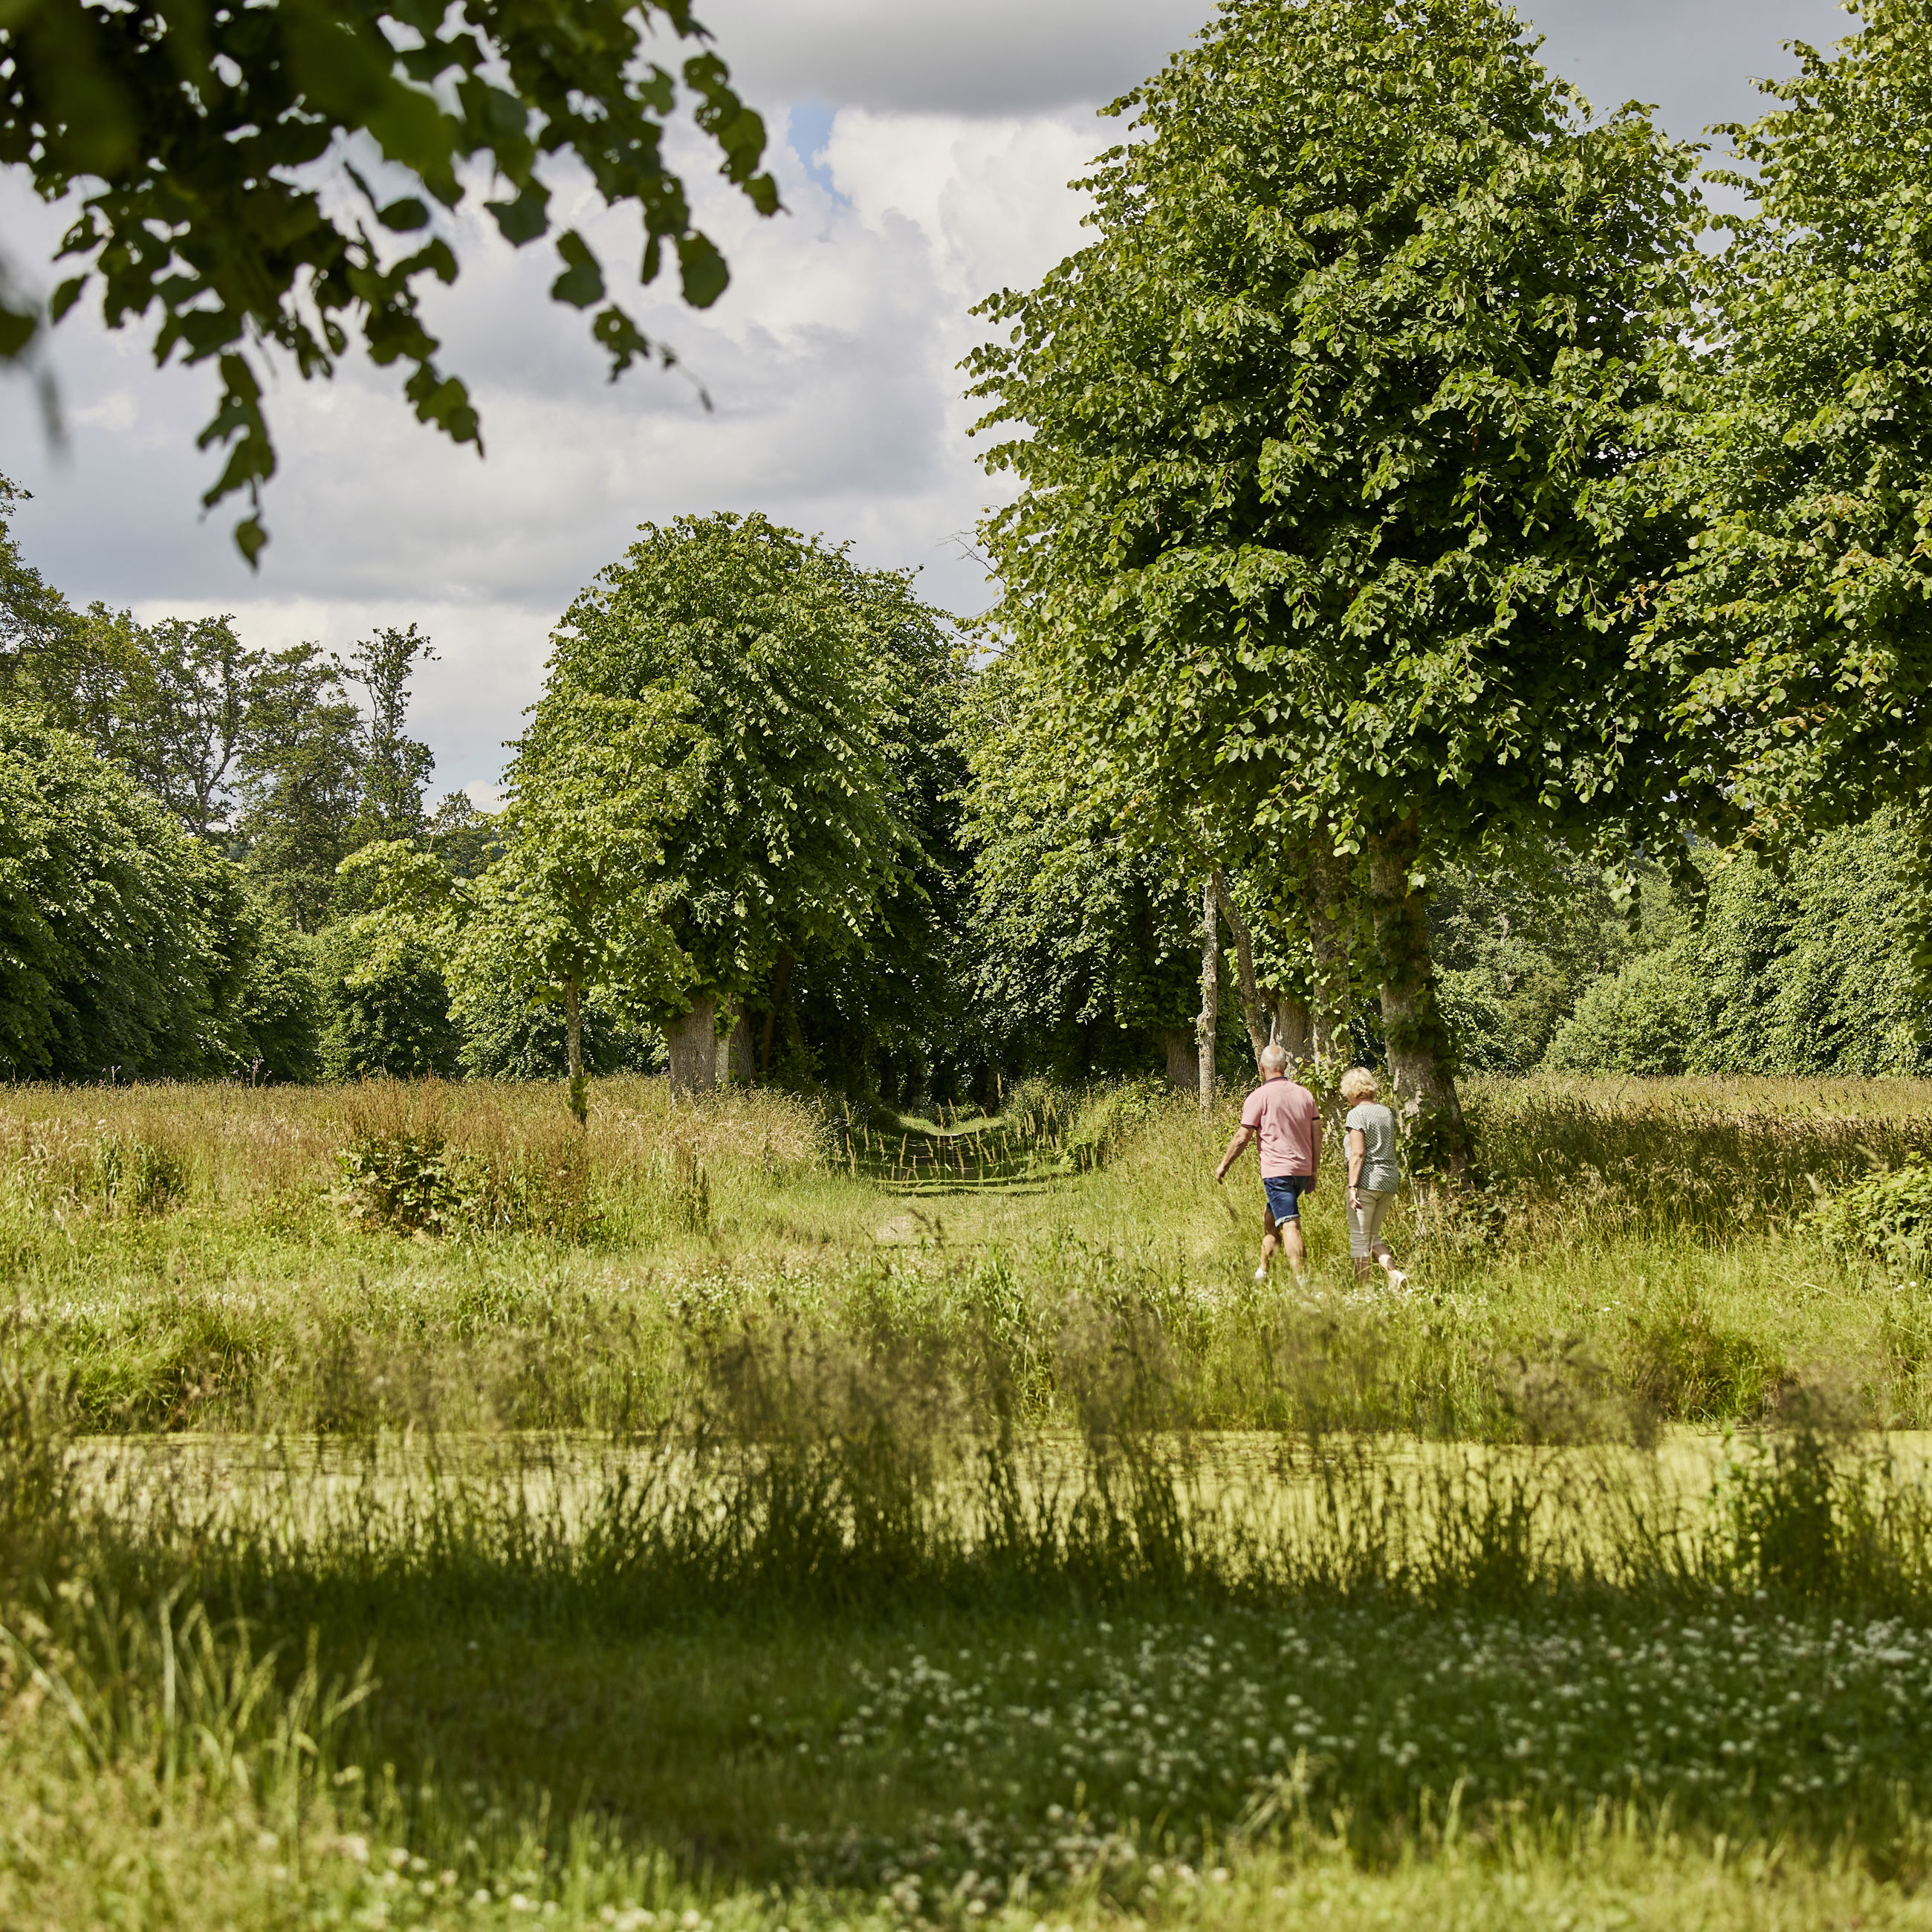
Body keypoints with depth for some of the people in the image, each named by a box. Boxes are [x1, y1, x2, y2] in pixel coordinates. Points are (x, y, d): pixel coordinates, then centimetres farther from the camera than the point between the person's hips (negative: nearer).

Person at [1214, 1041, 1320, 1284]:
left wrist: (1224, 1165, 7)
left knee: (1290, 1226, -12)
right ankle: (1262, 1272, 29)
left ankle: (1302, 1280, -21)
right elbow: (1317, 1134, 11)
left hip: (1277, 1170, -7)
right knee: (1270, 1216, 23)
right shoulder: (1304, 1094, 11)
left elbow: (1242, 1138, -7)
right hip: (1302, 1170, 7)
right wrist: (1313, 1173, 18)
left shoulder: (1260, 1096, -6)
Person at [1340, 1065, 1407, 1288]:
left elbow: (1358, 1153, -17)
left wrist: (1352, 1186, -16)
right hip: (1390, 1179, 8)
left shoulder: (1357, 1114, -10)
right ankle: (1395, 1274, -3)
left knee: (1359, 1238, 1)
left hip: (1367, 1180, -8)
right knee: (1373, 1236, 17)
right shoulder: (1386, 1112, 13)